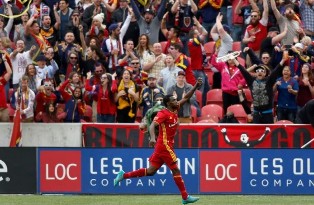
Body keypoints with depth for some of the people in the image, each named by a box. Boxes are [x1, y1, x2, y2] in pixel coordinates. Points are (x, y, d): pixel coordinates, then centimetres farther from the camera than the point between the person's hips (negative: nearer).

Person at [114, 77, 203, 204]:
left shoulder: (175, 110, 10)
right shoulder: (163, 113, -15)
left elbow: (186, 98, 18)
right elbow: (152, 125, -26)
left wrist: (196, 86, 8)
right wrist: (153, 137, -43)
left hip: (163, 146, 9)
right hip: (164, 145, -9)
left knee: (151, 171, 9)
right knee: (175, 170, -4)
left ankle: (124, 175, 13)